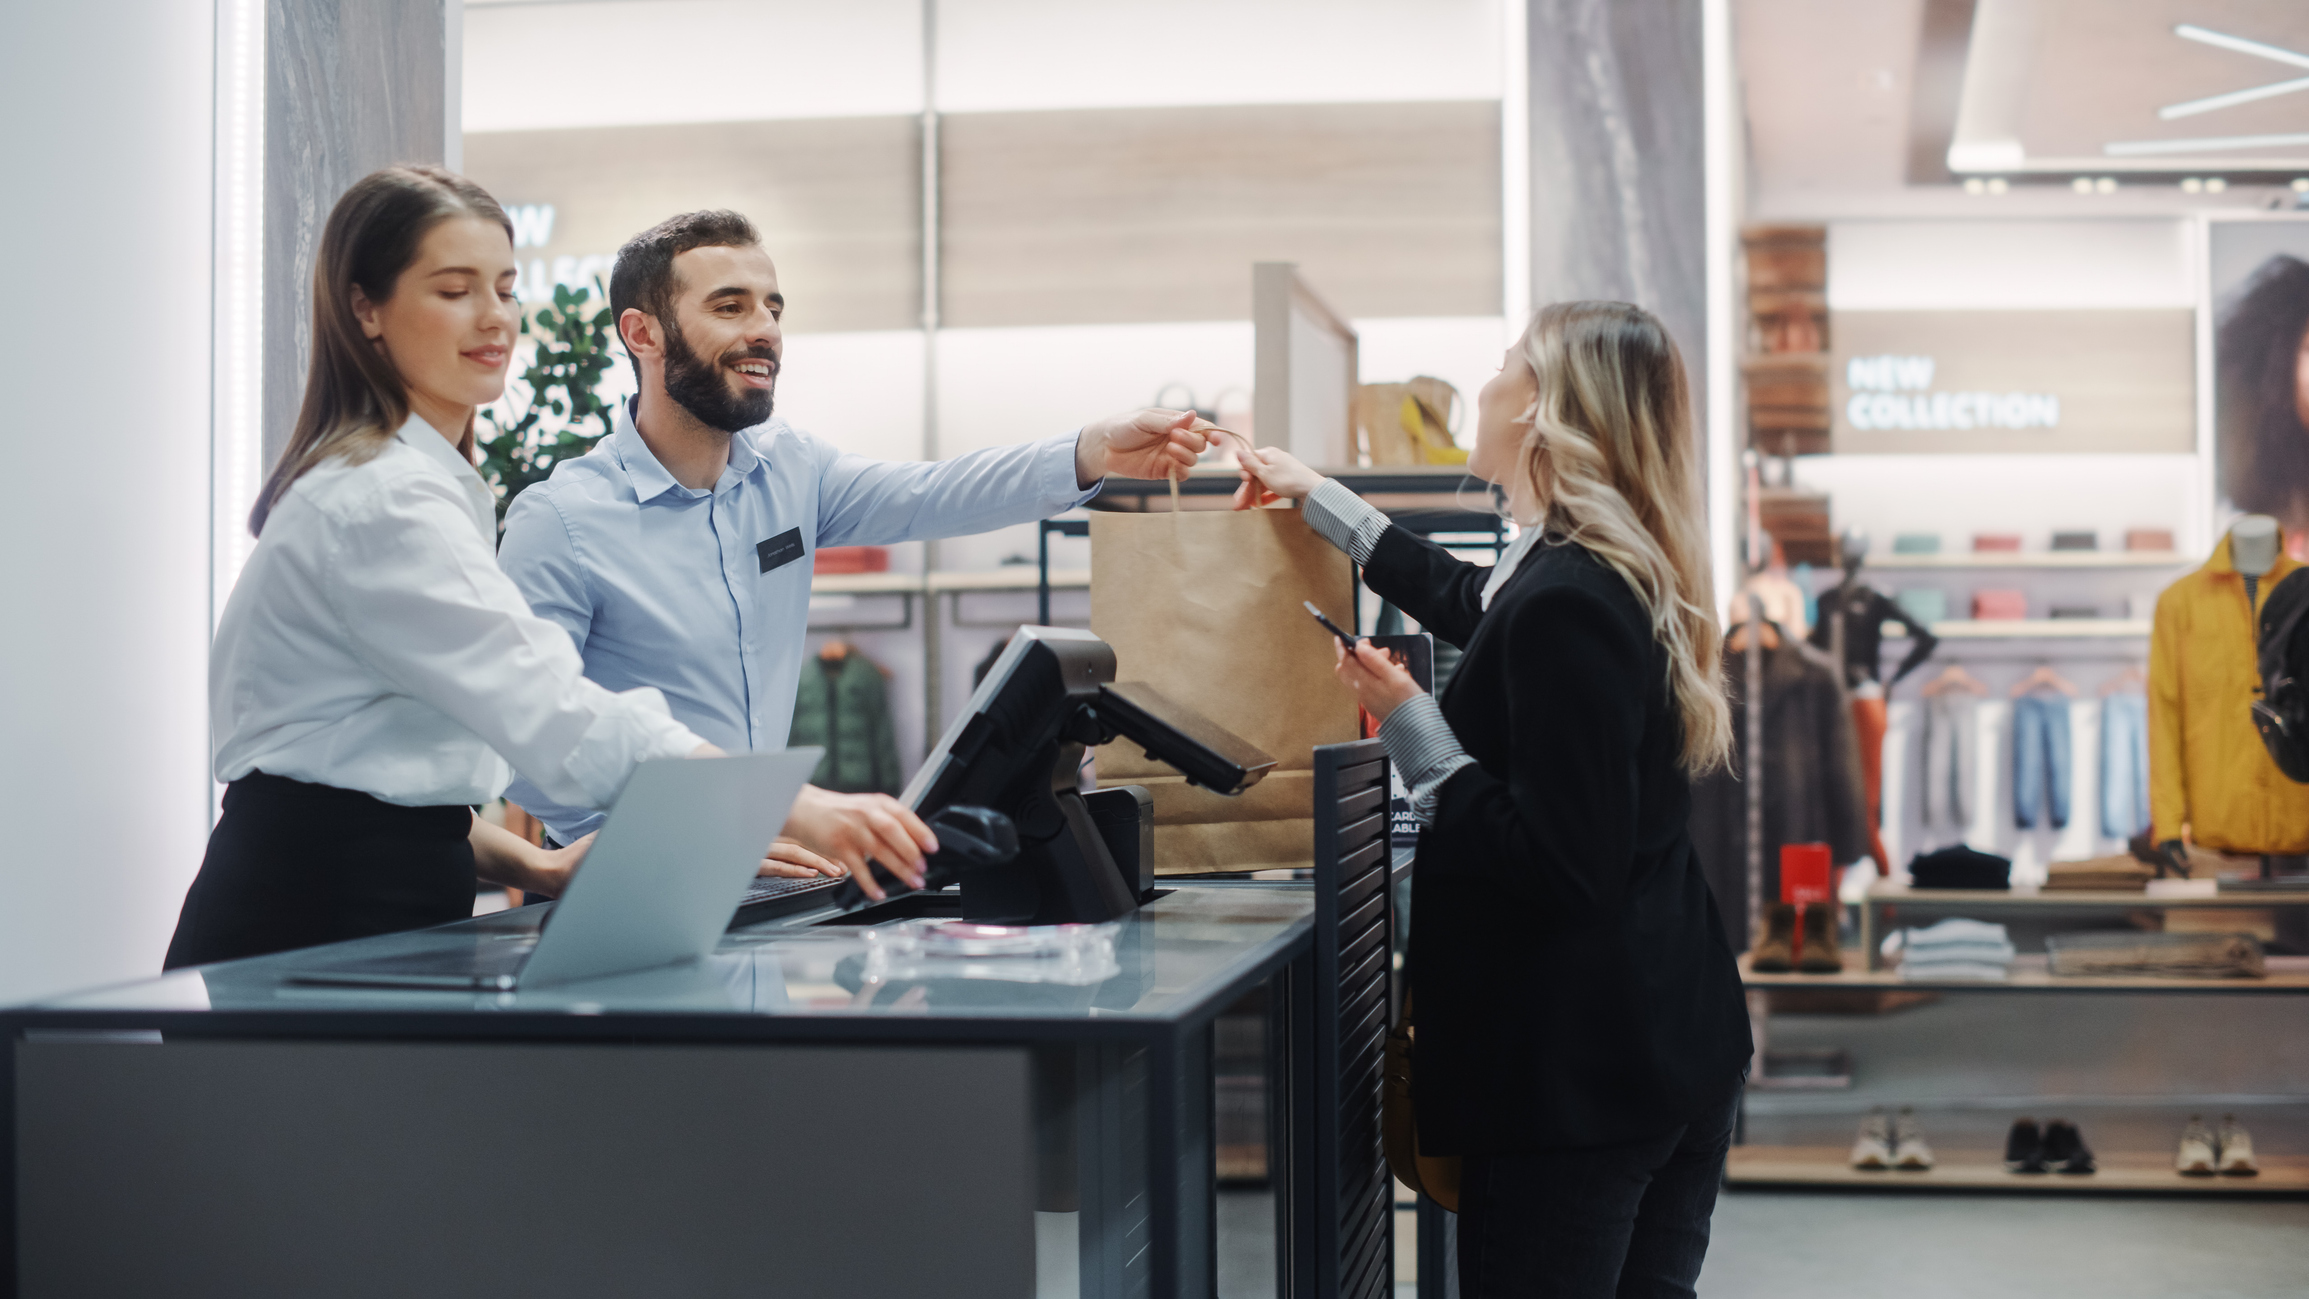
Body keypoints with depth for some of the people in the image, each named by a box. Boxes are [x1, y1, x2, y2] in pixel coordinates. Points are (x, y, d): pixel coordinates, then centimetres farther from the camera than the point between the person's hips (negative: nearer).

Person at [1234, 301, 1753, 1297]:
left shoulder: (1563, 603, -23)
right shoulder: (1625, 576, 8)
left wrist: (1411, 727, -17)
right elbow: (1465, 600, 29)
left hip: (1573, 1072, -9)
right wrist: (1318, 497, 38)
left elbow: (1561, 867, -26)